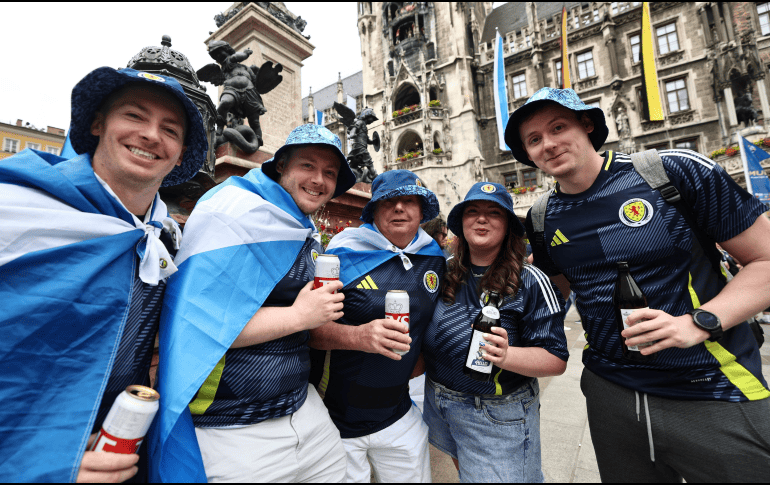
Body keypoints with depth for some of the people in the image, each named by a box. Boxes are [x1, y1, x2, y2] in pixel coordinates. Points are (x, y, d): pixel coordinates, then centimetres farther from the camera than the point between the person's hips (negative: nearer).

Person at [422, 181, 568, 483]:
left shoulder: (530, 283, -15)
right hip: (436, 403, 5)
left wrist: (506, 355, -33)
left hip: (498, 417, -4)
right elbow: (424, 326, 11)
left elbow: (557, 360, -16)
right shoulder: (445, 273, -3)